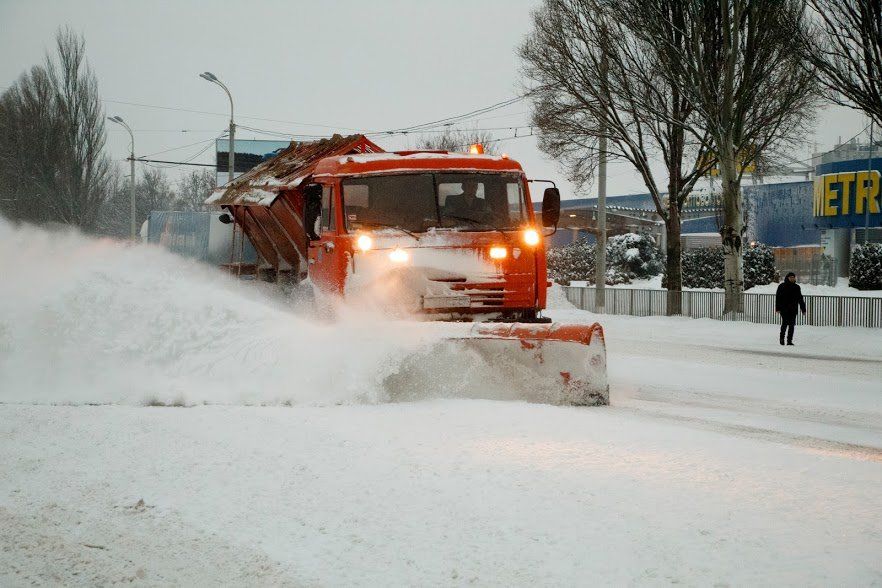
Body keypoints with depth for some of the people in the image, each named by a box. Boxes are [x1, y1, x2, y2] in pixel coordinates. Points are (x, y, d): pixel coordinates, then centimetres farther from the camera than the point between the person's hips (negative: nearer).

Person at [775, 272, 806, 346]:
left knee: (792, 324, -1)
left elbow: (800, 299, 17)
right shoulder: (782, 286, 2)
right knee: (785, 323, -9)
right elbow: (778, 298, -1)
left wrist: (803, 309, 12)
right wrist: (778, 308, -10)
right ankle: (782, 338, 11)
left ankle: (789, 340, 4)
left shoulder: (797, 287, 13)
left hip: (793, 309, 3)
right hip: (784, 309, -3)